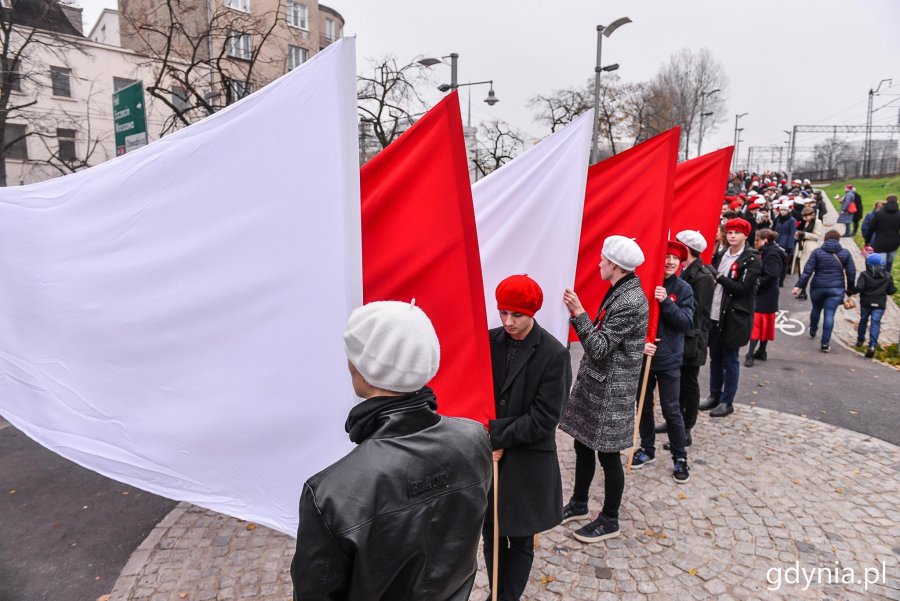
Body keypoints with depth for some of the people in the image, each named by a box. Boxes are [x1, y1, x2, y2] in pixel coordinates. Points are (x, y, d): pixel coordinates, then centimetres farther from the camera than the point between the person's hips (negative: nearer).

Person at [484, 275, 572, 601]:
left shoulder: (554, 354, -14)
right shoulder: (490, 341, -3)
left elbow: (544, 417, -14)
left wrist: (500, 441, -14)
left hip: (528, 460, -3)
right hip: (489, 451, 4)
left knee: (520, 538, 11)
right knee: (491, 532, 17)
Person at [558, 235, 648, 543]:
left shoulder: (630, 301, -22)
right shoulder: (618, 292, 8)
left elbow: (600, 347, -24)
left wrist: (579, 313, -25)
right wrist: (578, 313, 2)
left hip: (611, 390, -9)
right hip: (594, 382, 9)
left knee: (608, 455, 6)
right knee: (583, 445, 19)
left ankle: (610, 521, 25)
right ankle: (578, 503, 37)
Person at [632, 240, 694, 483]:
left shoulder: (683, 289, -3)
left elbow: (686, 323, -11)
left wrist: (666, 302, -23)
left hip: (669, 359, -1)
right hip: (642, 356, 1)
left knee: (671, 410, 5)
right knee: (644, 406, 14)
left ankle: (680, 458, 22)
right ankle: (647, 449, 33)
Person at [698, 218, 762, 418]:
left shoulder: (752, 259, -7)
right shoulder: (721, 255, 12)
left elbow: (742, 288, -15)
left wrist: (719, 277, -18)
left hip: (735, 317, -6)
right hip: (715, 315, 6)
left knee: (730, 361, 3)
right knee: (715, 358, 14)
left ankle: (727, 402, 13)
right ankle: (714, 396, 26)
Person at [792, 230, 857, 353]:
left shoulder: (817, 252, -2)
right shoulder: (845, 253, 2)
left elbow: (807, 271, -9)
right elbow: (851, 273, 3)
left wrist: (798, 286, -10)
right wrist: (850, 290, 11)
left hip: (818, 287, 0)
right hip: (836, 289, 0)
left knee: (816, 309, 23)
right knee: (829, 314, -2)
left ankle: (812, 331, 44)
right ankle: (825, 343, -5)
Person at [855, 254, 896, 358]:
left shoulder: (864, 275, -8)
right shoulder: (887, 276, 1)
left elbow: (859, 288, -18)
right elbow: (891, 290, 4)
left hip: (866, 303, 0)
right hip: (879, 304, 0)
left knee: (863, 320, 19)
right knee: (875, 323, -5)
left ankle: (860, 340, 36)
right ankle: (872, 346, -19)